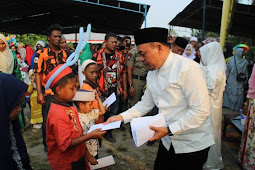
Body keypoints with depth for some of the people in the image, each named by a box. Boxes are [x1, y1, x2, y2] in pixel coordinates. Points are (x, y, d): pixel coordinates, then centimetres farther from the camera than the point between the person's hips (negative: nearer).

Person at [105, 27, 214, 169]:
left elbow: (201, 110, -23)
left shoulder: (188, 68, -21)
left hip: (192, 145, -6)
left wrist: (169, 130, -23)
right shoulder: (152, 73, 2)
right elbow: (146, 104, 9)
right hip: (168, 141, 6)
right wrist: (121, 117, -2)